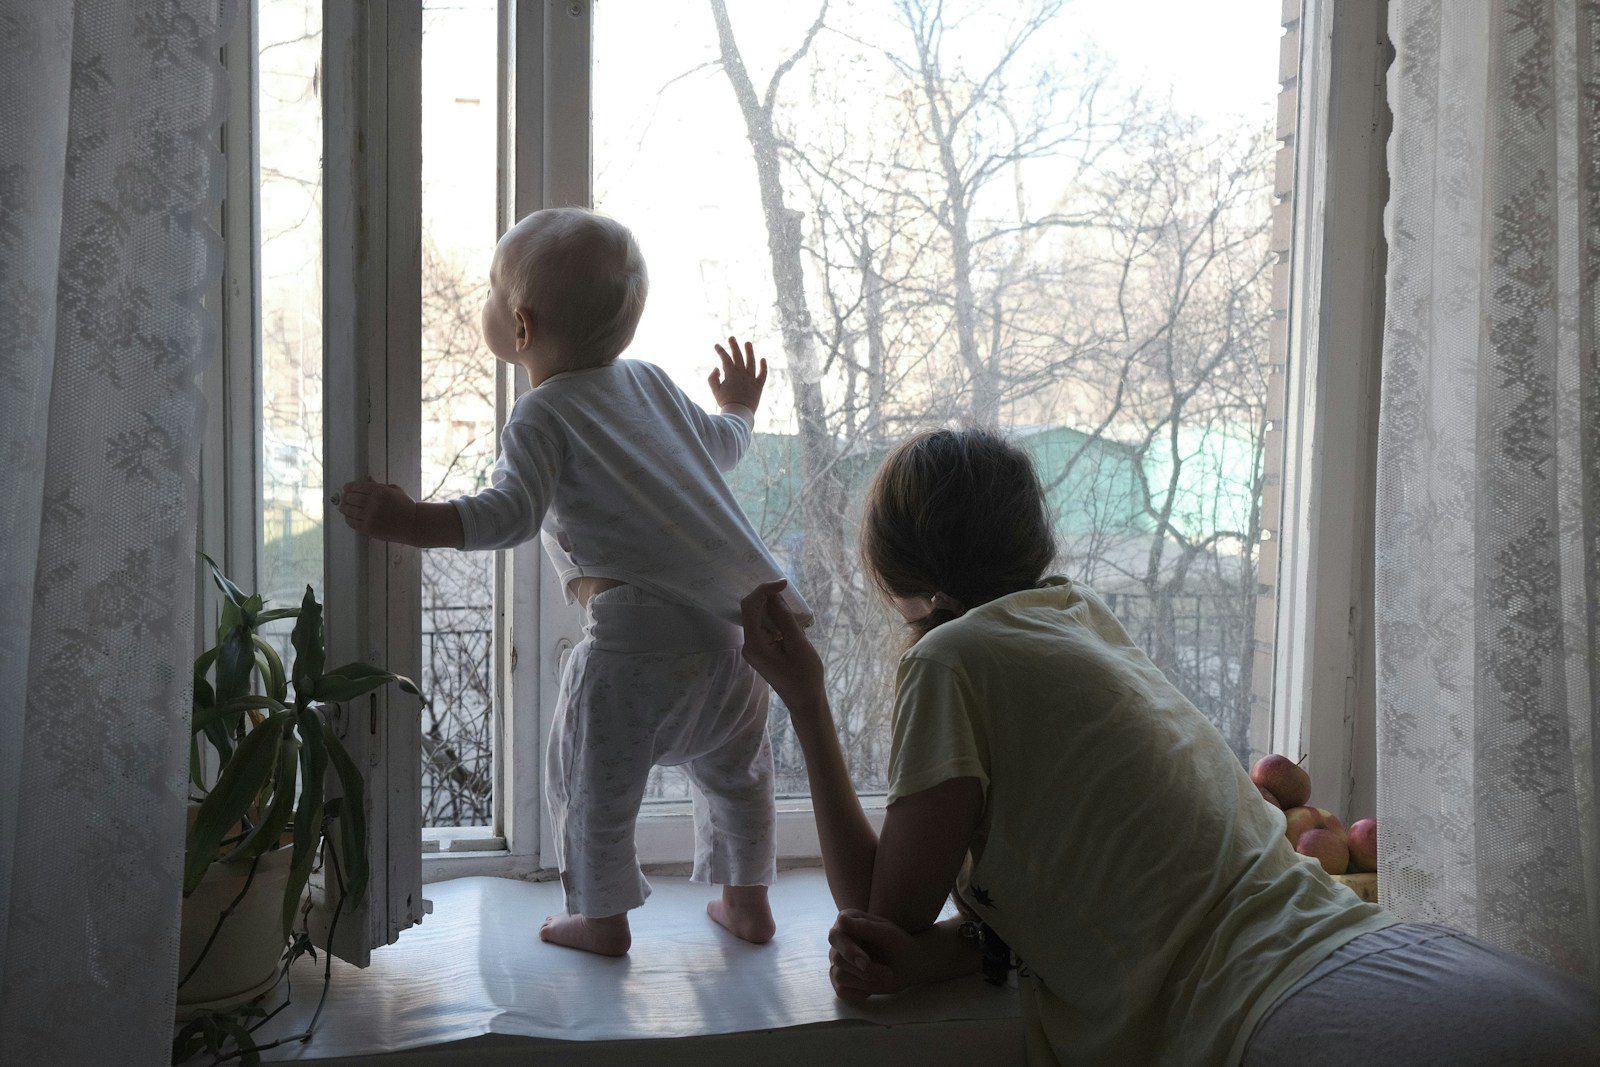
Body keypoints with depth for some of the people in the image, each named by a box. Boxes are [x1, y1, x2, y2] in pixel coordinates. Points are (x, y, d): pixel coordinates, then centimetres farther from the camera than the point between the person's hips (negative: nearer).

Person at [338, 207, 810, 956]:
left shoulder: (544, 415, -3)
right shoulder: (650, 382, 19)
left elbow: (510, 514, -18)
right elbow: (721, 445, 35)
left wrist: (411, 522, -23)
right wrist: (740, 406, 56)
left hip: (646, 627, -7)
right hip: (746, 607, 8)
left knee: (590, 775, 12)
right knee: (733, 765, 25)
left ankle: (602, 917, 21)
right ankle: (747, 899, 34)